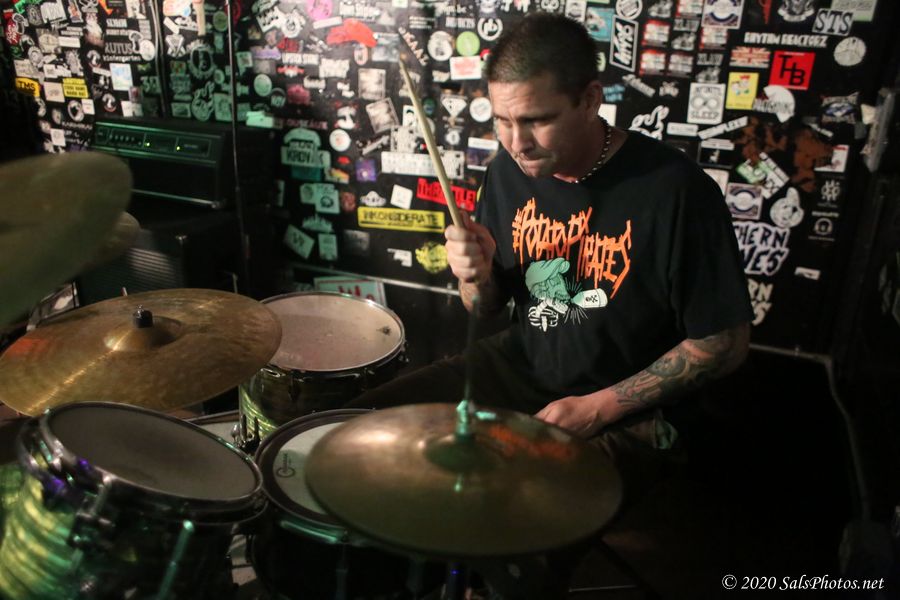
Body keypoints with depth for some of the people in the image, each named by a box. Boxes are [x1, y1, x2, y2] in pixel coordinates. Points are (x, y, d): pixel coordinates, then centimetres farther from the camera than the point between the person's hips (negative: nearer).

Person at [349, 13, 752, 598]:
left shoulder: (676, 192, -23)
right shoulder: (510, 170, -4)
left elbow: (725, 342, -14)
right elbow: (489, 306, 7)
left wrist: (598, 408, -17)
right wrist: (477, 274, -17)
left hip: (626, 410, -5)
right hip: (519, 367, 6)